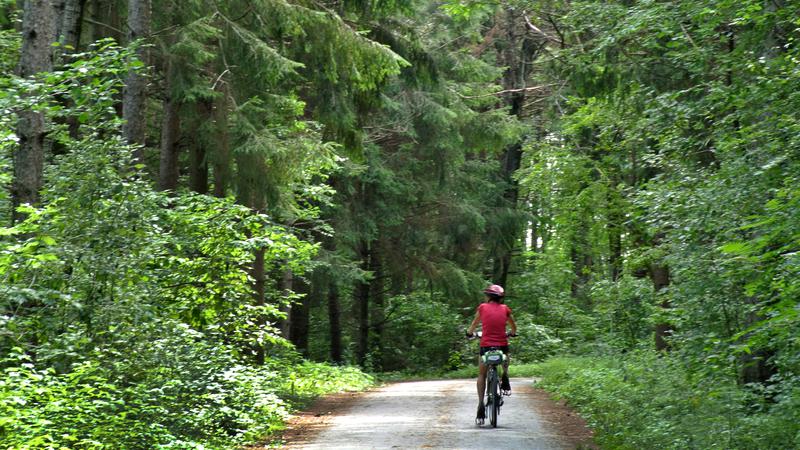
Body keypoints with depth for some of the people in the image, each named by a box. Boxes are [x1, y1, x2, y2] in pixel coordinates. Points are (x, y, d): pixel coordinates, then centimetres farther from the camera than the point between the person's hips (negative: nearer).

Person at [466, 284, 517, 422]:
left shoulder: (483, 307, 3)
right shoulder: (505, 309, 6)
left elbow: (474, 323, 17)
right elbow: (513, 326, 19)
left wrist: (470, 333, 36)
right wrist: (512, 333, 41)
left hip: (486, 345, -1)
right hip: (502, 345, 1)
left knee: (481, 376, 12)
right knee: (505, 360, 37)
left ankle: (481, 405, 2)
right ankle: (505, 379, 13)